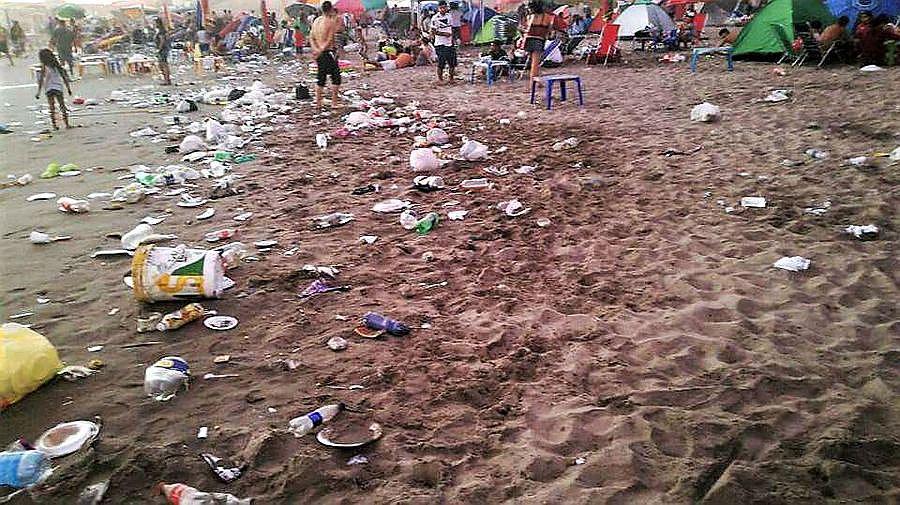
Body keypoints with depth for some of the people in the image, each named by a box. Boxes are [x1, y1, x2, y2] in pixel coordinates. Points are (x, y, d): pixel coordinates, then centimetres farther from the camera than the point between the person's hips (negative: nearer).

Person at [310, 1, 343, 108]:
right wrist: (321, 50, -12)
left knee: (321, 78, 13)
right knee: (336, 77, 3)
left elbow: (311, 37, 6)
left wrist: (316, 49, -5)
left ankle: (318, 103, 14)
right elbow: (330, 40, -17)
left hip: (319, 54, 7)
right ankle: (334, 102, 1)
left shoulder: (316, 20, 9)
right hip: (329, 52, -7)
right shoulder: (330, 22, -12)